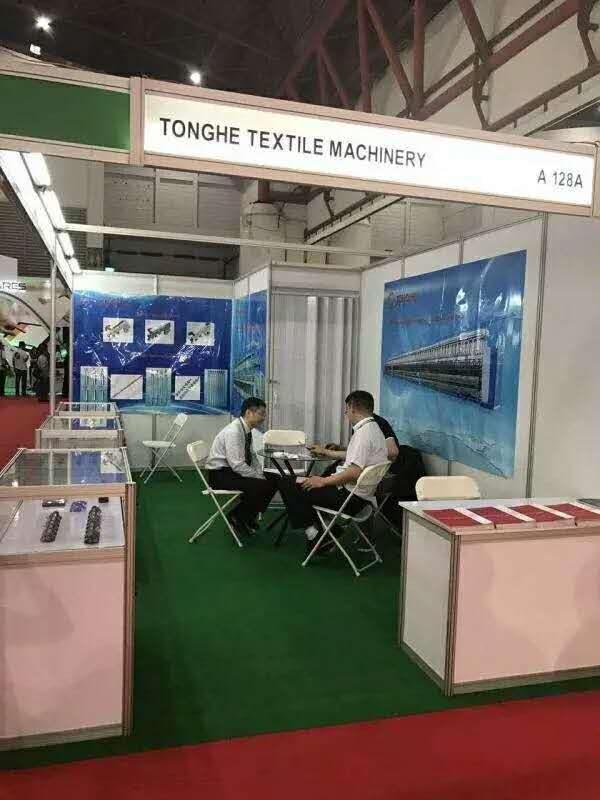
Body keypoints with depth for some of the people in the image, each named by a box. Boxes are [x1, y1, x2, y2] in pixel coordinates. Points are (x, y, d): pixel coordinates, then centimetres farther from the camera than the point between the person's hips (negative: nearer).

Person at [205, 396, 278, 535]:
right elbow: (237, 465, -29)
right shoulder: (233, 431, -25)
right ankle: (237, 517, -3)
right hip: (219, 474, -9)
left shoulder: (247, 430, 3)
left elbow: (252, 457, 14)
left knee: (272, 481, 1)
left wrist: (261, 475, -1)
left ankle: (249, 516, 12)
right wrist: (259, 478, -20)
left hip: (234, 470, 9)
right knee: (259, 486, -25)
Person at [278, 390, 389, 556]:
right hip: (356, 494, 10)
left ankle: (313, 534, -1)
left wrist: (323, 481, -16)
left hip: (351, 498, -10)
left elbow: (355, 472, -27)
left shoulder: (364, 432, -19)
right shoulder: (374, 428, 13)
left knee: (287, 486, -8)